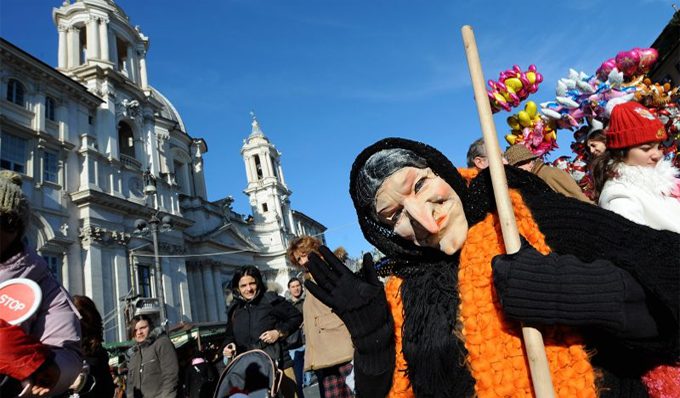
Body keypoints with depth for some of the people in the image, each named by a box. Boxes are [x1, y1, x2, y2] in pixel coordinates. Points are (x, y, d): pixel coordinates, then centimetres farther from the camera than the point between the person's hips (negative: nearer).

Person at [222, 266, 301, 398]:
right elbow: (230, 335, 23)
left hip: (277, 362, -3)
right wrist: (228, 346, 3)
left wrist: (279, 332, -10)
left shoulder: (271, 300, -4)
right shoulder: (234, 310, 11)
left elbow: (296, 317, 1)